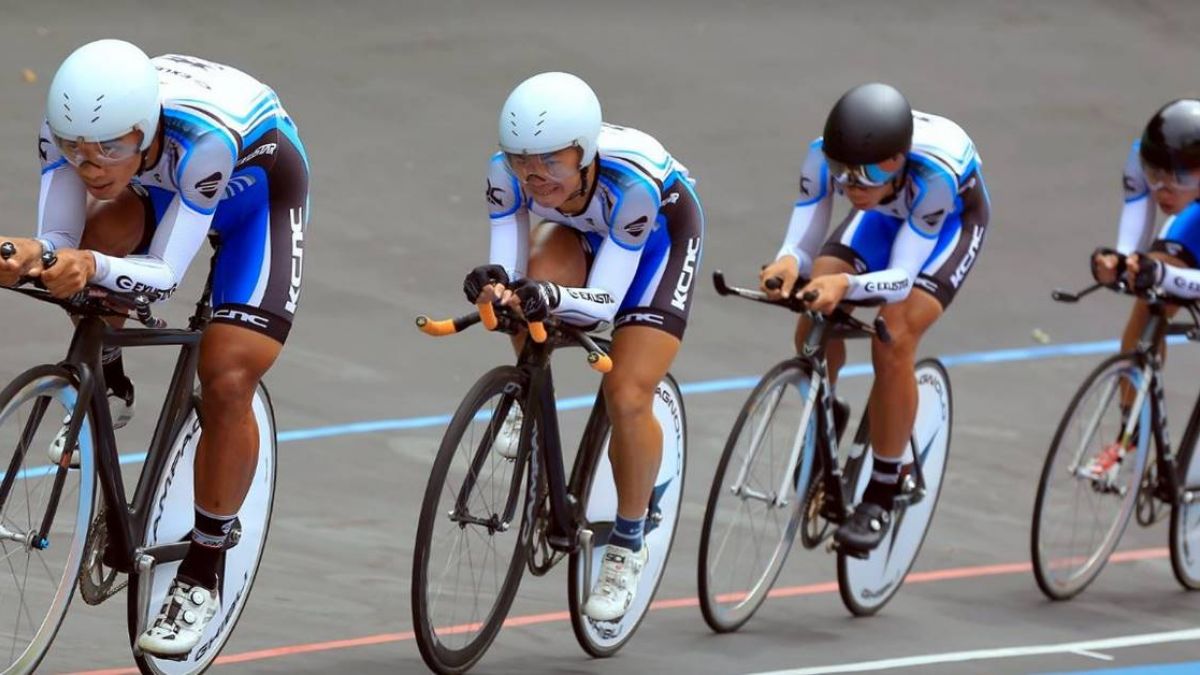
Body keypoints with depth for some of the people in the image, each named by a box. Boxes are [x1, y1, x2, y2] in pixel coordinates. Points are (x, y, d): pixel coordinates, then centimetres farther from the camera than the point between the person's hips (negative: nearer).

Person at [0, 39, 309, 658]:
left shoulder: (204, 136, -43)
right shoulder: (70, 127, -31)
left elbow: (165, 276, -38)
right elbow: (60, 241, -27)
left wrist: (95, 268, -57)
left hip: (259, 191, -4)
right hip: (161, 190, 4)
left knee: (227, 385, -17)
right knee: (93, 241, -28)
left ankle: (203, 573, 1)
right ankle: (109, 389, 3)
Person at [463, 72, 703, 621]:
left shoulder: (631, 181, -41)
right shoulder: (508, 172, -31)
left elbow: (606, 301, -38)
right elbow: (507, 269, -27)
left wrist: (554, 298, -58)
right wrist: (493, 286, -50)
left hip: (662, 231, -3)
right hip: (583, 230, 3)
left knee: (628, 397, -16)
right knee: (530, 294, -32)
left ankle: (628, 545, 6)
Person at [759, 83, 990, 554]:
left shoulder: (934, 172, -42)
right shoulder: (824, 157, -33)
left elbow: (902, 276, -39)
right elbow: (801, 244, -27)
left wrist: (846, 285, -58)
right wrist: (787, 264, -51)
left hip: (953, 218, -4)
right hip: (888, 212, 4)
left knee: (893, 343, -23)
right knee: (814, 328, -17)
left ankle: (882, 496, -7)